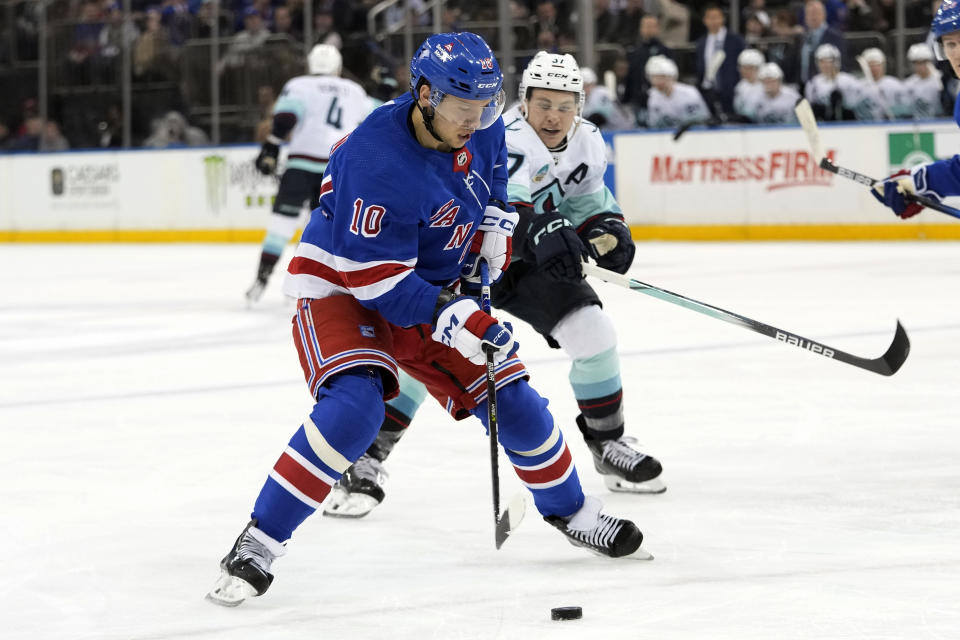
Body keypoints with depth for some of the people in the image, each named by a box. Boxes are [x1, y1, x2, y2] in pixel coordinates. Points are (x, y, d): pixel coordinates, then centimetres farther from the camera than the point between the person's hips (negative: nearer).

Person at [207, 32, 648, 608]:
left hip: (429, 287, 7)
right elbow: (372, 275, -31)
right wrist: (453, 321, -34)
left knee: (512, 401, 5)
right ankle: (258, 544, -24)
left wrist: (495, 227, 4)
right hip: (340, 287, -7)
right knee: (354, 407, -31)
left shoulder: (481, 127, -10)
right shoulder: (380, 160, -33)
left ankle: (571, 512, 30)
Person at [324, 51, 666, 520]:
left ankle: (608, 445, 18)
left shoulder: (587, 142, -4)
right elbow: (501, 199, -48)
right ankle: (366, 459, -13)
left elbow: (587, 198, 14)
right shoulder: (507, 138, -29)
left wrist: (608, 230, -7)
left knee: (594, 336, -3)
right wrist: (542, 231, -65)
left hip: (529, 261, 6)